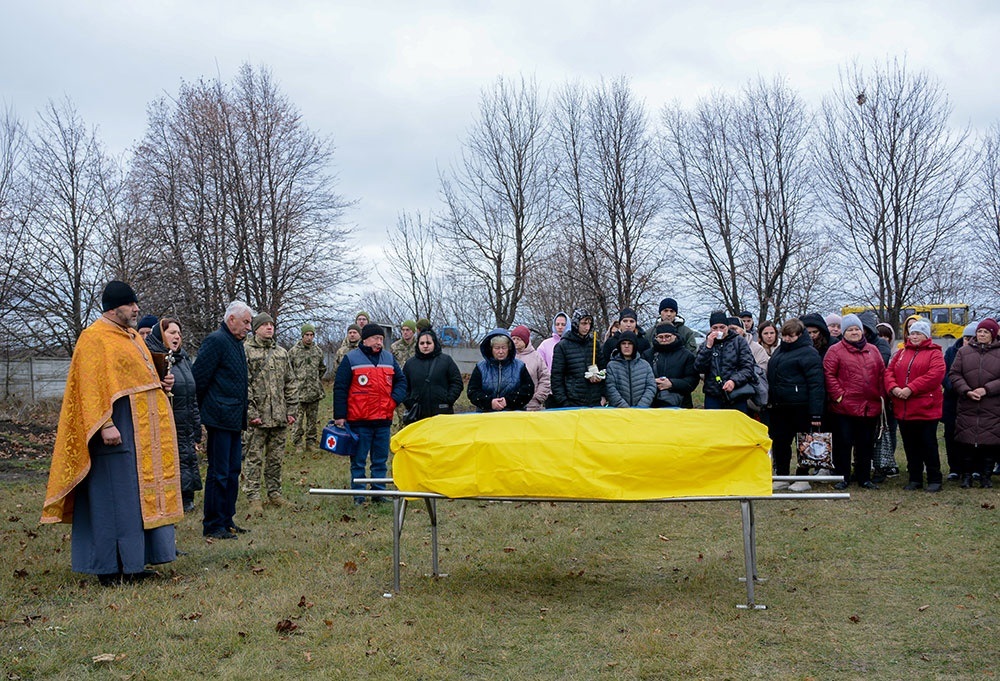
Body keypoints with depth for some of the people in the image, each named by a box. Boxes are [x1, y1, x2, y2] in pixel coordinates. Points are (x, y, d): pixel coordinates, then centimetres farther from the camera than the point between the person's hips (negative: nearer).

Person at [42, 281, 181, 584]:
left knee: (140, 493, 10)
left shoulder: (132, 337, 17)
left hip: (142, 431, 9)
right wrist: (105, 424, -24)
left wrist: (162, 384, 7)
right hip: (117, 431, -9)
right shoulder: (94, 338, -9)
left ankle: (132, 562, 17)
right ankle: (110, 567, 1)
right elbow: (92, 386, -17)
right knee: (114, 495, -6)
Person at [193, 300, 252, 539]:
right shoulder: (216, 341, -12)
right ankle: (213, 526, 4)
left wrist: (244, 415, 18)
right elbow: (199, 378, -15)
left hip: (234, 420, 9)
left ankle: (226, 520, 22)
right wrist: (200, 413, -10)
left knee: (233, 471, 13)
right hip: (220, 419, -9)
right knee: (219, 473, -4)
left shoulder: (237, 343, 17)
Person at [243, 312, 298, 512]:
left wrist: (292, 410, 8)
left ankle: (275, 494, 21)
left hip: (279, 417, 5)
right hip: (258, 417, -5)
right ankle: (253, 497, 7)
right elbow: (243, 385, -10)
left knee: (276, 458, 12)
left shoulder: (281, 352, 14)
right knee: (254, 458, 0)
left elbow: (290, 384, 15)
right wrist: (251, 413, -14)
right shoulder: (246, 351, -4)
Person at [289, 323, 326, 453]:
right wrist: (295, 380, 0)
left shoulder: (318, 351, 9)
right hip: (299, 391, -4)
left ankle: (311, 442, 19)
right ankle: (297, 444, 5)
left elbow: (322, 368, 24)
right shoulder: (294, 351, -2)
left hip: (315, 392, 4)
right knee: (298, 419, -3)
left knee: (313, 418, 10)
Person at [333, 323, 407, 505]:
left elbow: (401, 381, 18)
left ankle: (379, 492, 20)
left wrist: (395, 399, -1)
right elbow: (340, 389, -3)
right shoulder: (351, 359, -3)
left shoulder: (389, 358, 11)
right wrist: (339, 415, -6)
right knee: (358, 460, 3)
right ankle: (358, 494, 10)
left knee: (381, 460, 11)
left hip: (384, 419, 4)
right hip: (359, 421, -4)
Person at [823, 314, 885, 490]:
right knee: (843, 443, 1)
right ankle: (842, 477, 11)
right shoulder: (835, 350, -1)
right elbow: (829, 375, -7)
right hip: (844, 407, -4)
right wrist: (839, 395, -13)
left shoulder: (873, 350, 14)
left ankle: (864, 477, 22)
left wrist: (880, 395, 6)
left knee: (866, 444, 11)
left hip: (870, 407, 4)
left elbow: (882, 374, 15)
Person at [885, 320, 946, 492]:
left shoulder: (934, 353, -2)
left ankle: (934, 479, 12)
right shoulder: (901, 353, 15)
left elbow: (935, 374, -18)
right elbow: (889, 371, 7)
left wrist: (911, 389, -23)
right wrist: (893, 388, -14)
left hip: (926, 409, -5)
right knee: (910, 447, 12)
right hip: (903, 410, 5)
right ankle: (915, 479, 22)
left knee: (928, 445, 1)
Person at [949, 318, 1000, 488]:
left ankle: (986, 476, 15)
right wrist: (966, 391, -11)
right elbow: (954, 374, 3)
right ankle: (966, 476, 15)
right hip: (967, 407, 1)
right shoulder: (964, 352, 8)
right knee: (967, 443, 4)